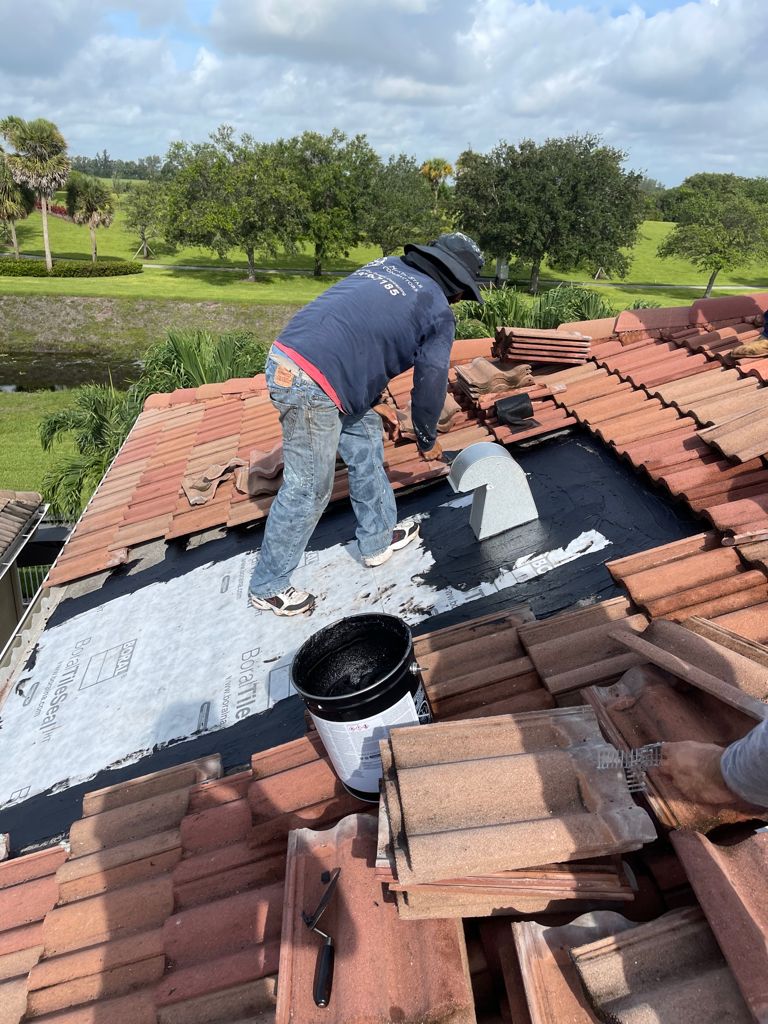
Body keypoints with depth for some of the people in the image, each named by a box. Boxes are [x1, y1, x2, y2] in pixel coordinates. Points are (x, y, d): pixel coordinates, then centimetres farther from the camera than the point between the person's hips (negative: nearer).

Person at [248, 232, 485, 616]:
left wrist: (369, 401, 34)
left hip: (284, 357, 9)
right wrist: (427, 441, 24)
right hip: (312, 386, -9)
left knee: (365, 433, 21)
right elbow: (430, 386, 7)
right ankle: (267, 588, 21)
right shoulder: (438, 312, 4)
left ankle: (378, 539, 34)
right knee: (307, 490, 3)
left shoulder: (386, 264, 23)